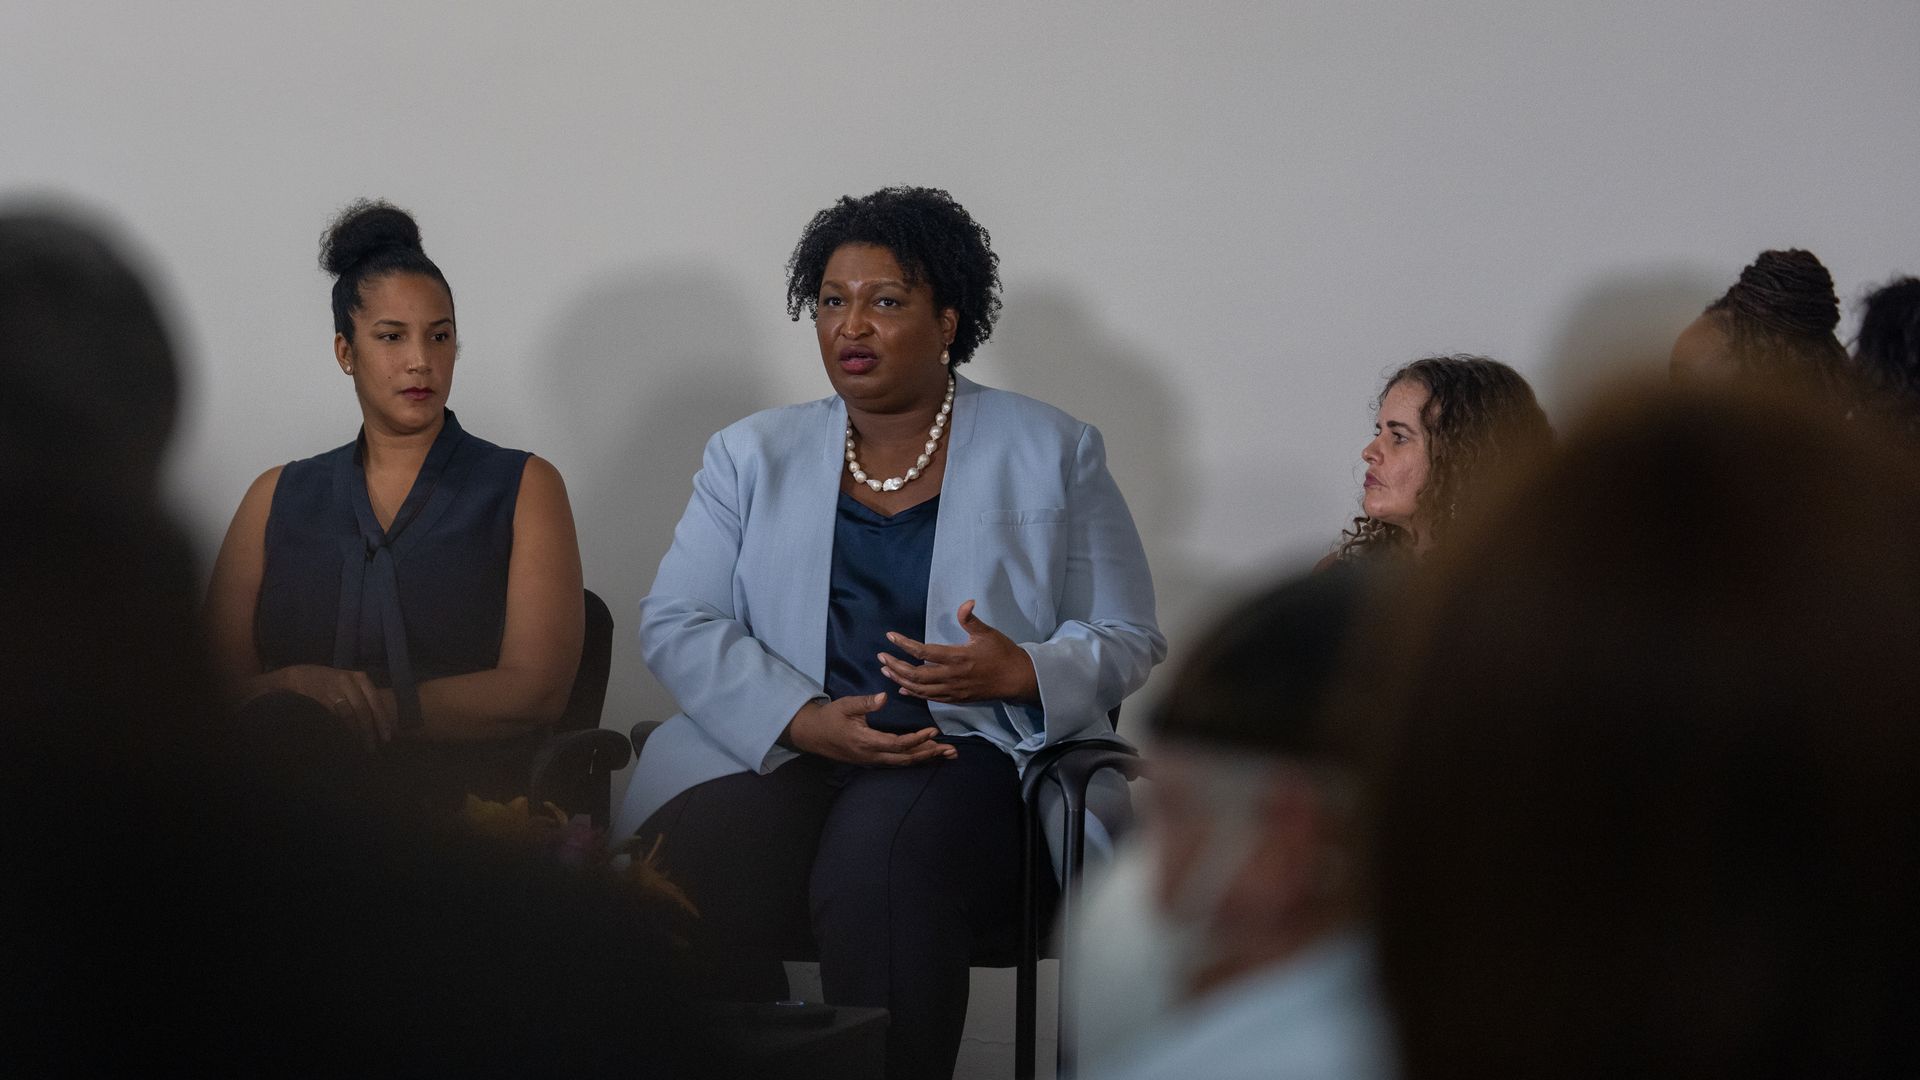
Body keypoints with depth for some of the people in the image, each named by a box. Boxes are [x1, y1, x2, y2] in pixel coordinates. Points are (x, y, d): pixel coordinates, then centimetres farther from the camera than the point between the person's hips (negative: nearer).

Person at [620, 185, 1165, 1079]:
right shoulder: (753, 457, 17)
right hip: (778, 756, 2)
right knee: (692, 873, -31)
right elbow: (675, 625, 7)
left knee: (879, 864, -36)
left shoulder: (1052, 454, 12)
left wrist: (1022, 671, -13)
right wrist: (804, 720, -12)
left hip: (971, 755, -2)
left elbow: (1126, 641, 11)